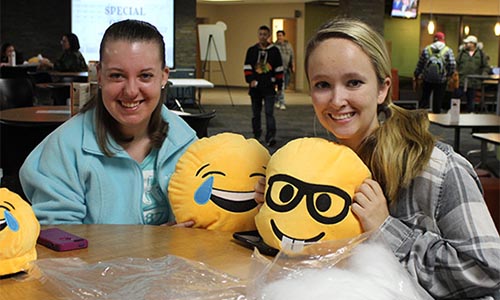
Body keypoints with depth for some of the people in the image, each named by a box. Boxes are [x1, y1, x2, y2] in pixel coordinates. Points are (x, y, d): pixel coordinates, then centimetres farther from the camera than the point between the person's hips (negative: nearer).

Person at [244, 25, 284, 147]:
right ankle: (256, 136, 21)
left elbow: (279, 69, 5)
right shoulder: (251, 50, 5)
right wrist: (251, 80, -10)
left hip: (269, 87, -2)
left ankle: (271, 137, -10)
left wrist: (279, 85, 5)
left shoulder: (274, 50, 2)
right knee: (256, 113, 10)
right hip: (255, 86, 2)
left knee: (269, 112, -9)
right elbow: (247, 67, 4)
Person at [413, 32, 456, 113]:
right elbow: (453, 65, -10)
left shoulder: (426, 49, 3)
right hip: (441, 80, -2)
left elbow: (420, 64, 5)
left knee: (424, 98, 12)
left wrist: (416, 75, 15)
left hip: (427, 79, 2)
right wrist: (449, 75, 8)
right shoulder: (448, 51, -3)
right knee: (438, 100, 7)